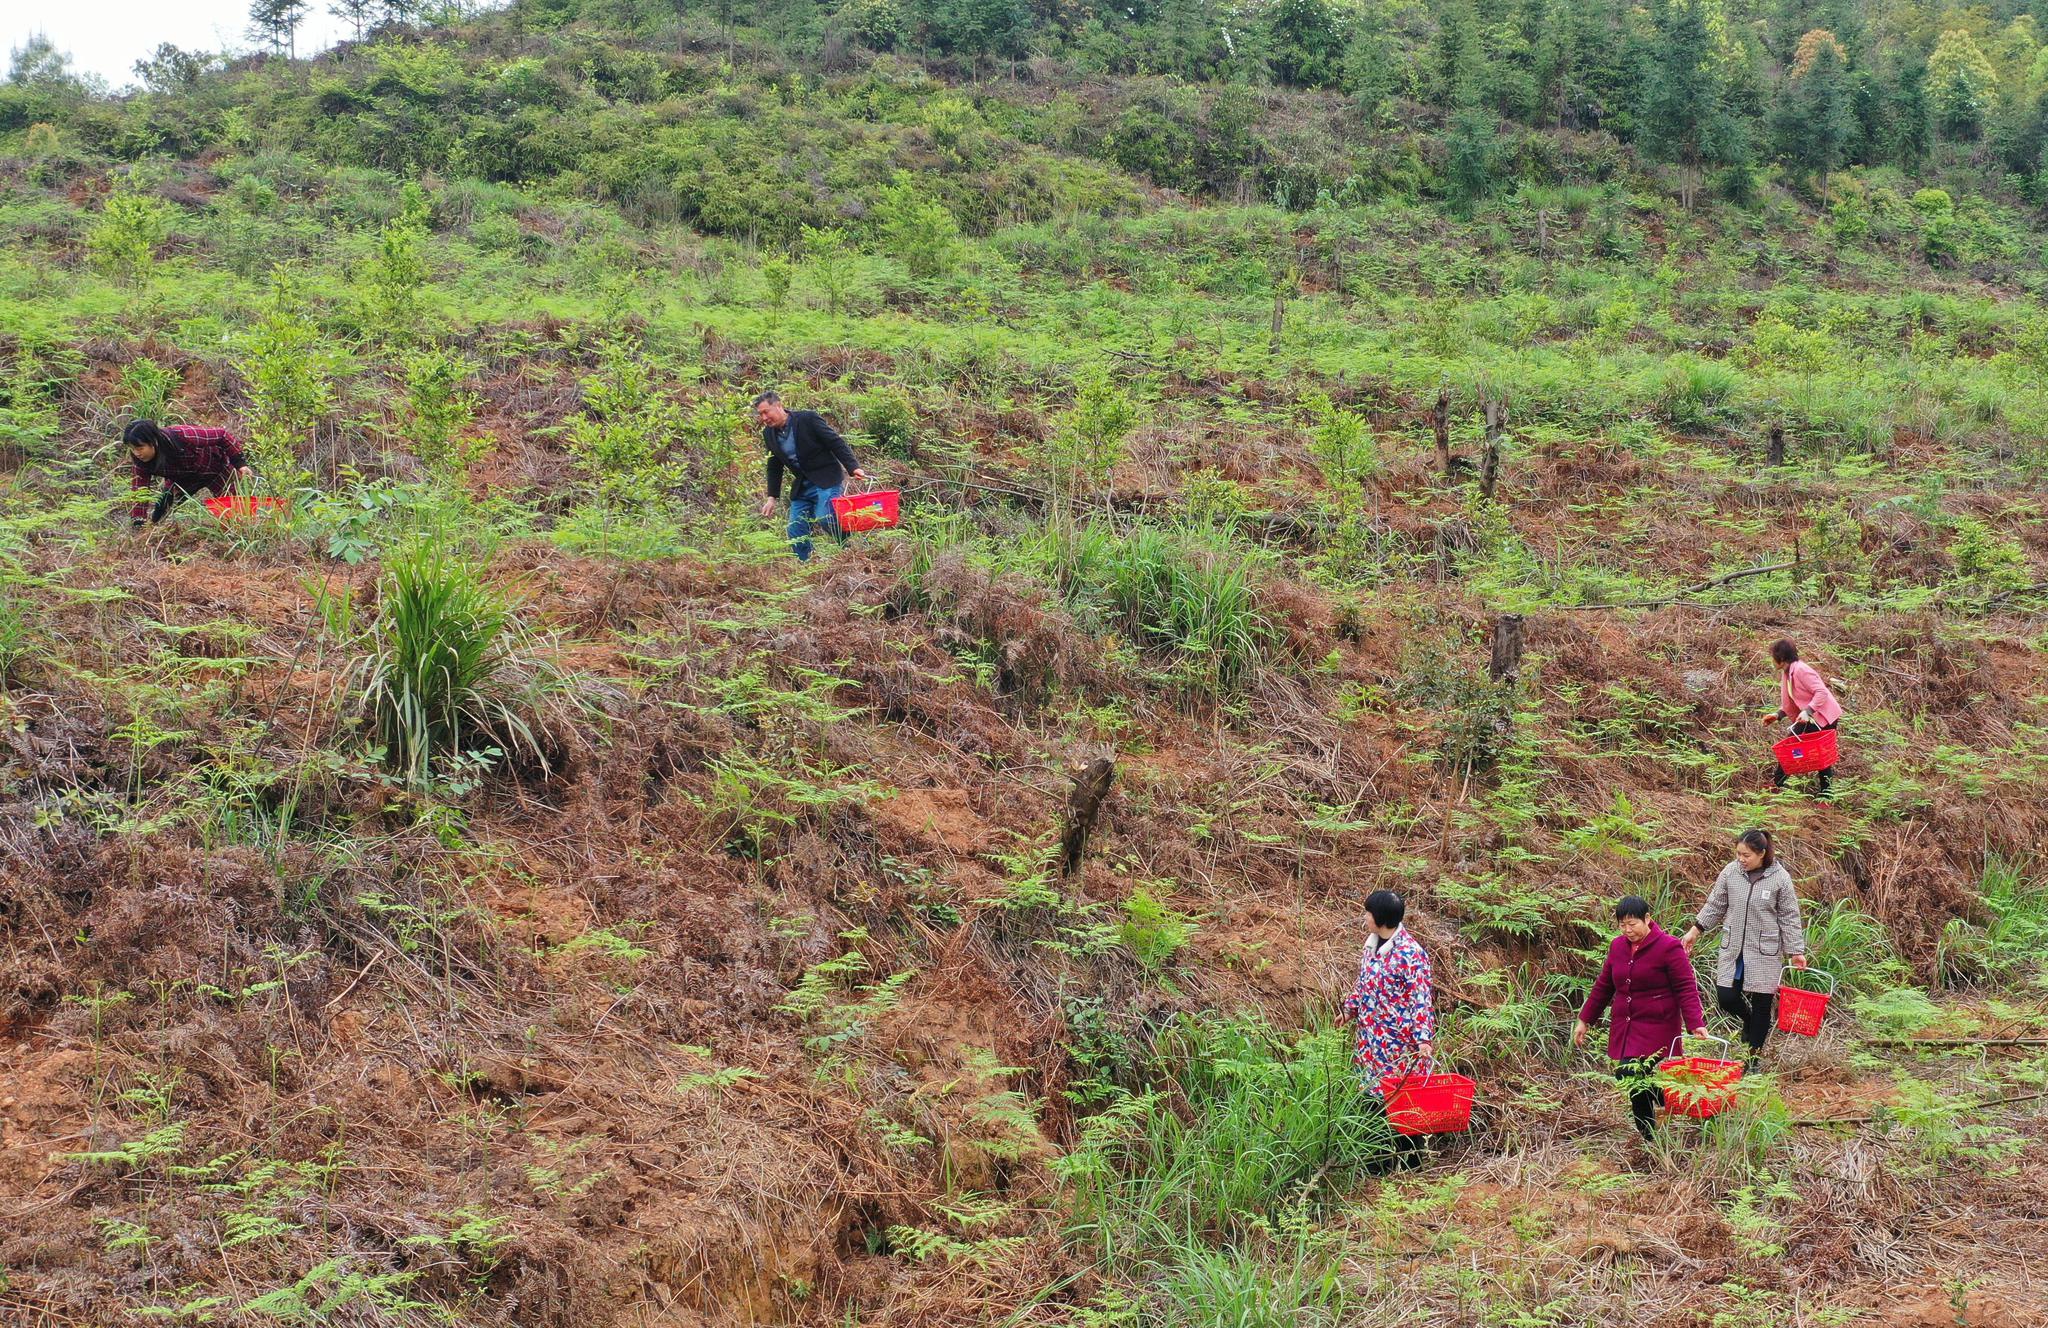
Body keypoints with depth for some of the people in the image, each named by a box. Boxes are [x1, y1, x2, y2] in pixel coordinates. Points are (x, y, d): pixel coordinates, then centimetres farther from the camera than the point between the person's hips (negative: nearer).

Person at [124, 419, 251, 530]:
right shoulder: (140, 461, -26)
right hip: (183, 479, 4)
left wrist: (240, 463, -30)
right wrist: (137, 527, -31)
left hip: (216, 469, -4)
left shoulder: (183, 436, -42)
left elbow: (222, 436, -31)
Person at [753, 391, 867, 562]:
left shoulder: (808, 419, -12)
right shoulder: (768, 434, 5)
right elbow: (774, 467, 16)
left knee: (824, 519, -24)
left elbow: (836, 443, -11)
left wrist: (853, 467, -20)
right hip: (801, 487, 6)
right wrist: (772, 497, 12)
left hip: (827, 481, -6)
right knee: (796, 532, -2)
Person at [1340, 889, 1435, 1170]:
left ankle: (1408, 1160, 13)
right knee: (1373, 1092, 12)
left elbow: (1422, 997, -20)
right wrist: (1350, 1007, 26)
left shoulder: (1410, 952, -19)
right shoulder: (1372, 944, 5)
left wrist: (1423, 1037, -26)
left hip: (1399, 1039, -8)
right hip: (1371, 1036, 8)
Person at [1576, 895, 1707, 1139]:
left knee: (1633, 1077, -18)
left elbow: (1686, 988, -11)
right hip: (1624, 1028, 7)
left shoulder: (1669, 947, -9)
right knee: (1629, 1079, 4)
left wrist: (1695, 1024, -22)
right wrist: (1585, 1020, 20)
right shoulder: (1618, 946, 10)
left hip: (1656, 1028, -7)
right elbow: (1604, 986, 19)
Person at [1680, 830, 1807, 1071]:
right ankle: (1748, 1020, 31)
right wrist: (1695, 930, 8)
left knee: (1762, 1004, 3)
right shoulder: (1730, 872, -2)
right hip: (1733, 948, 3)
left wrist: (1796, 951, -2)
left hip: (1765, 952, -3)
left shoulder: (1780, 878, -9)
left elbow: (1789, 917, -2)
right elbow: (1715, 905, 9)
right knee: (1726, 997, -5)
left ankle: (1753, 1059, 16)